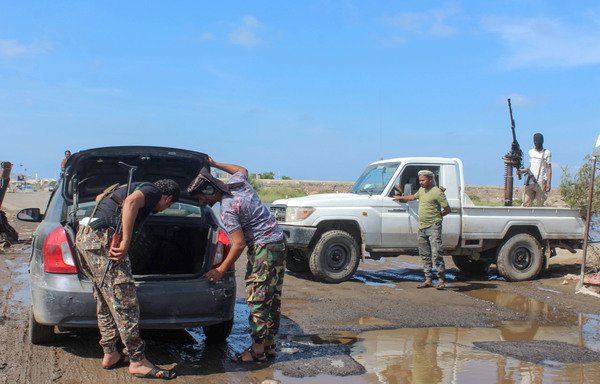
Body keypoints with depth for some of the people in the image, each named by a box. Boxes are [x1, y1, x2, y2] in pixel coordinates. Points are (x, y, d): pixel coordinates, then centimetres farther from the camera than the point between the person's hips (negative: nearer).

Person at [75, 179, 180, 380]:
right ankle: (138, 362, -3)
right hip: (102, 238, -10)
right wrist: (126, 242, -24)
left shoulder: (133, 186, 26)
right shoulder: (152, 190, 0)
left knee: (105, 303, 17)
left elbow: (100, 197, 42)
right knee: (124, 303, -7)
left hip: (84, 236, 10)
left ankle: (110, 355, 23)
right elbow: (131, 202, -23)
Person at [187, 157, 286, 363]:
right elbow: (242, 169, 30)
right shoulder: (237, 182, 4)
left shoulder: (227, 209, -19)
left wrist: (220, 270, -10)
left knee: (257, 299, -5)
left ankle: (258, 350, 0)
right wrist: (215, 164, 30)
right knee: (272, 297, 12)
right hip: (279, 241, 10)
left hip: (263, 247, -10)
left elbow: (239, 244, -19)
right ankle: (269, 345, 19)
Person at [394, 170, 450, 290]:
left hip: (433, 227, -8)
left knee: (436, 254, -12)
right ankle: (428, 280, 17)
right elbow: (414, 197, 36)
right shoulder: (421, 190, 14)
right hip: (422, 227, 8)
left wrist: (436, 216, -1)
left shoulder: (437, 192, -11)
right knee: (425, 255, 10)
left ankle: (441, 279, -6)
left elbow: (447, 209, -10)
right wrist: (401, 198, 39)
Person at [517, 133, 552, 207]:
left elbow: (549, 169, -1)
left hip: (541, 182, -4)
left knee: (539, 204, -3)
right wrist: (523, 171, 3)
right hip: (530, 182, 4)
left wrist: (548, 183, -8)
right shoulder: (531, 152, 14)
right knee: (526, 203, -3)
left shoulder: (547, 153, 1)